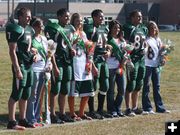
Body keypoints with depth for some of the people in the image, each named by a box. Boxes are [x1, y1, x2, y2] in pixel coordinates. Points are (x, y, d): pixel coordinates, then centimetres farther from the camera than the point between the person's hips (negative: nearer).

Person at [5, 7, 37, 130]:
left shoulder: (29, 30, 13)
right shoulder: (16, 30, -13)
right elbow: (12, 51, -16)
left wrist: (34, 53, 6)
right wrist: (17, 70, -20)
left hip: (29, 65, 9)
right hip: (20, 65, -9)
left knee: (25, 95, 13)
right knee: (17, 94, -6)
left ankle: (23, 120, 22)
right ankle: (12, 122, -1)